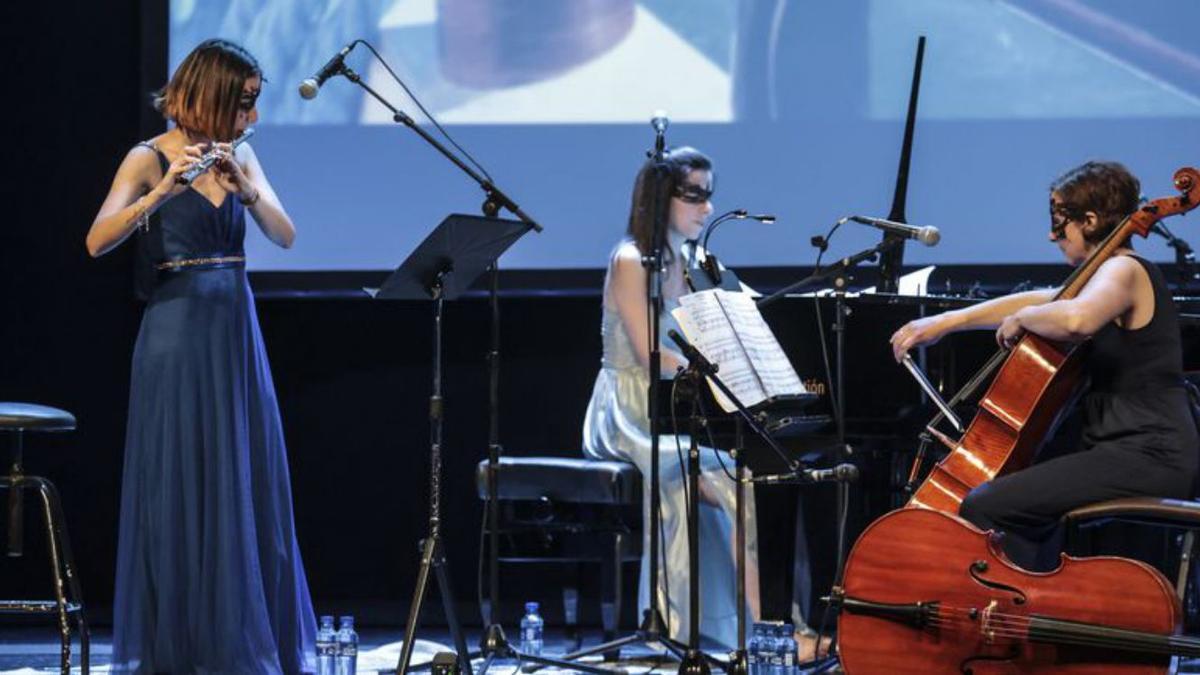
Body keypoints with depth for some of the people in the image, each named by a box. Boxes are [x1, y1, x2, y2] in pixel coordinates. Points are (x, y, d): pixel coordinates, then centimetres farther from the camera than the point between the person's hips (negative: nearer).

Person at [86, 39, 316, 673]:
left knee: (251, 494, 7)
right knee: (183, 496, -4)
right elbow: (97, 240, -21)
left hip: (237, 335, 6)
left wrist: (246, 189, -19)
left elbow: (284, 234, -1)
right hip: (178, 338, -6)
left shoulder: (240, 156, 10)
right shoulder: (149, 160, -7)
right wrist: (162, 193, -34)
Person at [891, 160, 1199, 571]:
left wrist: (1021, 319, -14)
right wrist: (946, 321, 26)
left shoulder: (1124, 271, -12)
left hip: (1146, 458, -11)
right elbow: (1038, 303, 29)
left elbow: (1074, 320, -34)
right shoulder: (1116, 273, 21)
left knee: (983, 508, -18)